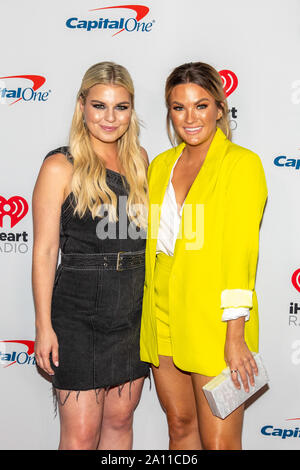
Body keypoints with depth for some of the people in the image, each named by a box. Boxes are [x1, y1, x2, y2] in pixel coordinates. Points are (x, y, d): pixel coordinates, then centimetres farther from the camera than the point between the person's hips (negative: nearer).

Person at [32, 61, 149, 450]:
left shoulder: (139, 161, 8)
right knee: (81, 434, 3)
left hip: (136, 311, 5)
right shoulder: (61, 167, -8)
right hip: (80, 313, -5)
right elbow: (44, 250, -9)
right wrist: (44, 325, -11)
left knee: (120, 420, 16)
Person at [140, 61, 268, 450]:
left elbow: (240, 253, -13)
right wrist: (149, 316, 10)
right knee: (180, 426, 17)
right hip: (163, 315, 6)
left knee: (219, 442, 2)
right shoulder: (160, 165, 11)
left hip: (214, 320, -5)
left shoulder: (241, 163, -7)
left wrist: (236, 336, -17)